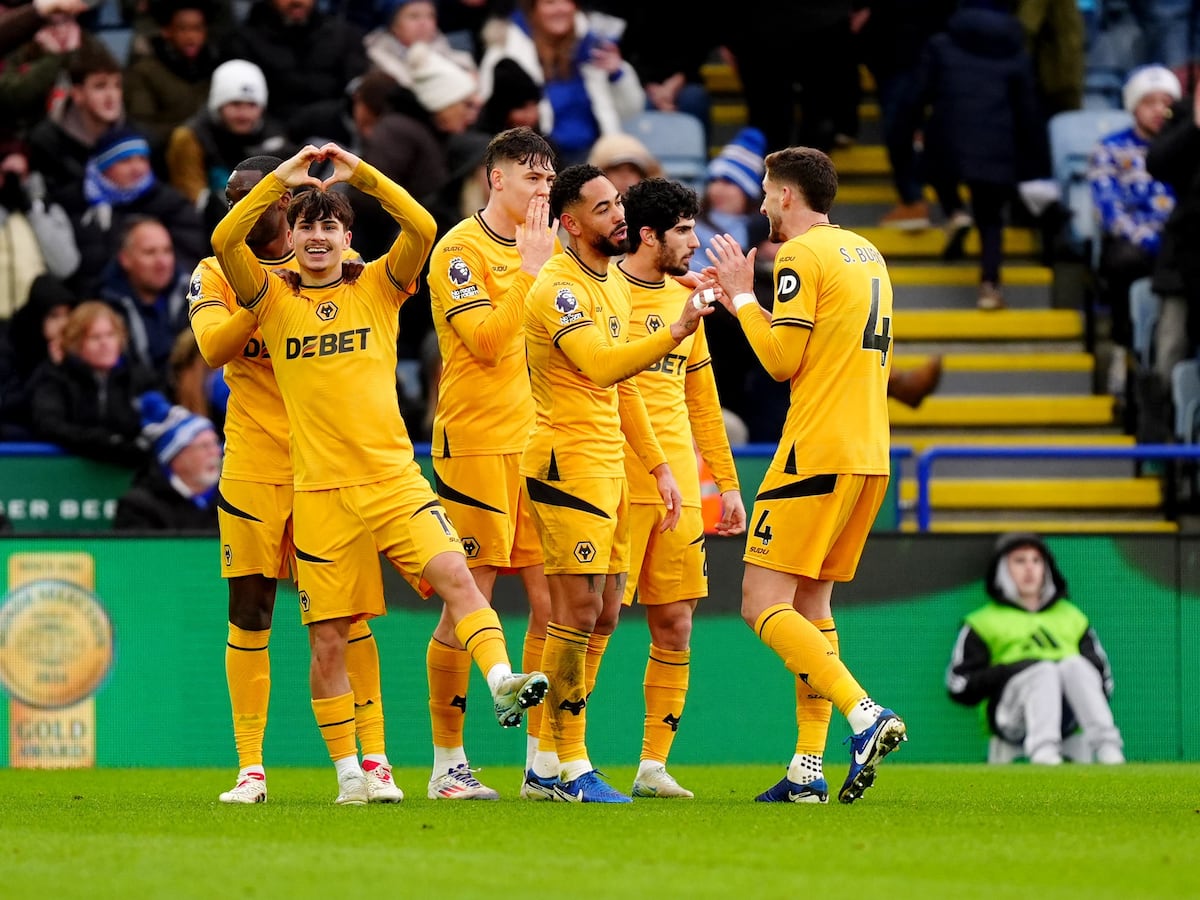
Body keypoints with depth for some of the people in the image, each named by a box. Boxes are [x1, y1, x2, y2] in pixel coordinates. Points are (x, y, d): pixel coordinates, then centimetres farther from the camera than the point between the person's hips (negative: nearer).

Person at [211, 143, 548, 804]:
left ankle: (502, 684, -34)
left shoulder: (378, 288, 8)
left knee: (454, 574, -23)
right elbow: (224, 241, -9)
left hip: (394, 477, 0)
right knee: (327, 638, 2)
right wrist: (281, 179, -12)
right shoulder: (274, 299, 7)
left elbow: (422, 229, -8)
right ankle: (347, 773, 12)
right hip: (319, 490, 0)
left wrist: (360, 173, -12)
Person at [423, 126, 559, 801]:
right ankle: (449, 764, 4)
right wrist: (529, 270, -16)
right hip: (477, 441, -6)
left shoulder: (549, 248, 15)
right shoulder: (461, 249, -6)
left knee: (552, 603, 2)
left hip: (541, 441, 6)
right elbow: (485, 339, -17)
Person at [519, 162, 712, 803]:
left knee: (602, 616, 9)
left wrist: (658, 465, 22)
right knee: (578, 612, -9)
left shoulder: (613, 285, 17)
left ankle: (545, 768, 14)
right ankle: (570, 768, -4)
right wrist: (674, 333, -40)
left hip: (608, 469, 10)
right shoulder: (559, 288, -14)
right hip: (567, 466, -10)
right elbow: (599, 366, -30)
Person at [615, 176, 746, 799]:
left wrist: (727, 482, 21)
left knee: (675, 626, 4)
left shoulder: (683, 299, 17)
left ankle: (653, 765, 10)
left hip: (680, 488, 7)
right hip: (614, 485, -7)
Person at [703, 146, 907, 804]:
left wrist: (742, 299, 3)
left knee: (764, 605, -8)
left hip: (816, 453, -9)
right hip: (870, 454, 9)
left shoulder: (802, 256, -8)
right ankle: (808, 769, 8)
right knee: (810, 602, 13)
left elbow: (781, 361, -11)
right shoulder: (867, 255, 18)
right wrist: (747, 305, 25)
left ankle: (864, 714, -24)